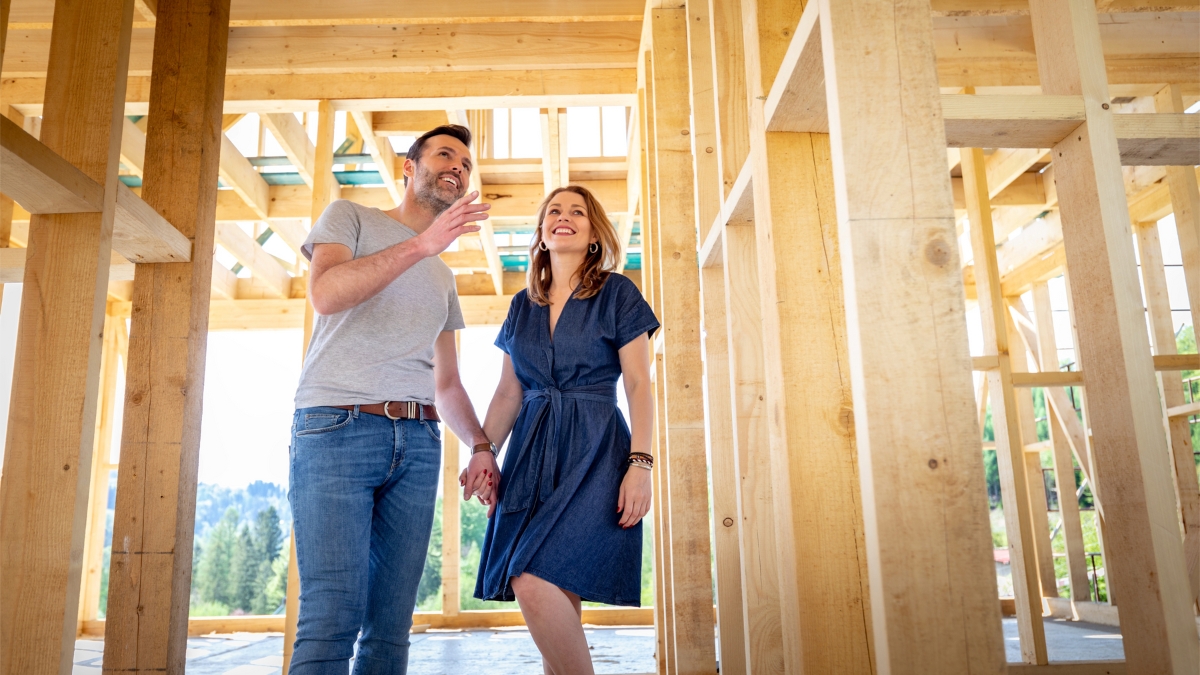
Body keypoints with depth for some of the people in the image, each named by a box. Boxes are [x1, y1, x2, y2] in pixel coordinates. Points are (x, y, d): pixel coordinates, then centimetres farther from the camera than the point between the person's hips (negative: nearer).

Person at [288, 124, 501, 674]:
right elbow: (325, 293, -11)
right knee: (332, 617, -14)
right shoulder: (350, 216, 12)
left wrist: (482, 445, 8)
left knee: (391, 625, 3)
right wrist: (422, 244, -18)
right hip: (337, 427, -5)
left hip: (417, 442, 6)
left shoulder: (443, 278, 26)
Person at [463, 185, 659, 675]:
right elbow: (508, 393, 17)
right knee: (557, 600, 2)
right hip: (532, 452, 5)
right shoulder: (523, 305, 17)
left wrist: (640, 463, -13)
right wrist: (482, 454, 4)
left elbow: (639, 384, -3)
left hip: (593, 451, -5)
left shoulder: (617, 293, 3)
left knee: (534, 581, -21)